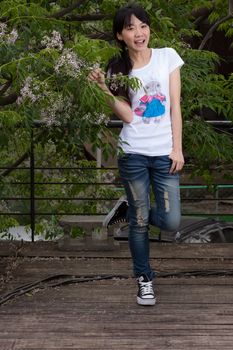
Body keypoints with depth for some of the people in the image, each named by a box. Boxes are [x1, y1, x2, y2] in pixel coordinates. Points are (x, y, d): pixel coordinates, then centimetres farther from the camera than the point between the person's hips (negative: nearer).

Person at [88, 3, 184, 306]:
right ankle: (145, 280, 22)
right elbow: (127, 116, -7)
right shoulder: (118, 69, 3)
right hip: (133, 153, -1)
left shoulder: (167, 56, 2)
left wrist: (177, 148, -3)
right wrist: (105, 89, -16)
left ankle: (129, 209, 24)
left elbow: (175, 106, 2)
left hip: (164, 153, 1)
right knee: (139, 223, 4)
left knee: (171, 222, -5)